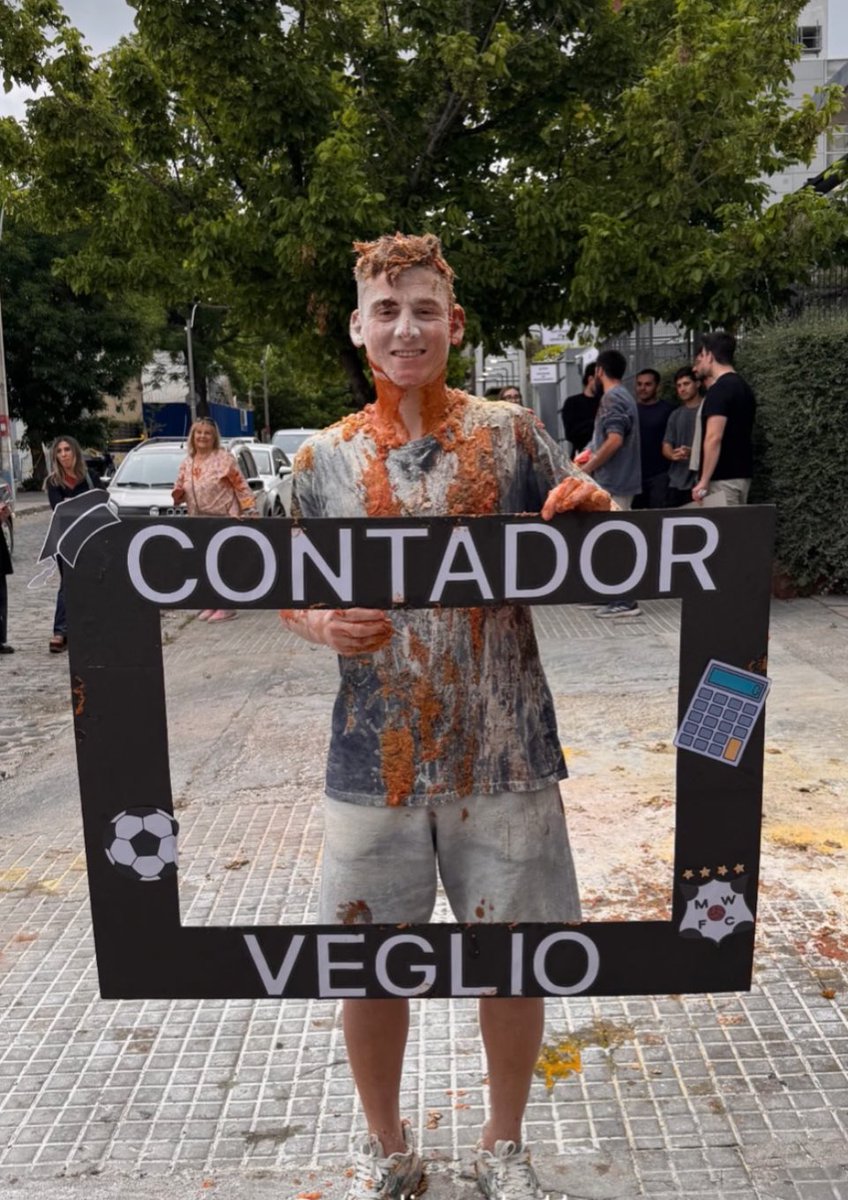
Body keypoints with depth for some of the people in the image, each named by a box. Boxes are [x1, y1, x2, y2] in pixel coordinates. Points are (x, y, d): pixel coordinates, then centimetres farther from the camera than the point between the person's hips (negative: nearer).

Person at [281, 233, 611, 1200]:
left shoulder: (510, 434, 0)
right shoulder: (324, 459, 4)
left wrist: (594, 516, -19)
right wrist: (324, 625, -12)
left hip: (504, 755, -1)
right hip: (375, 757, 1)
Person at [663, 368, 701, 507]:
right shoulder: (675, 414, 17)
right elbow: (666, 446, 14)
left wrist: (693, 451, -21)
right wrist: (673, 455, -9)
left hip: (699, 481, -5)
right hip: (676, 482, 5)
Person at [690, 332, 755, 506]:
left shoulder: (720, 389, -14)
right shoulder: (743, 387, 14)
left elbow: (714, 438, -21)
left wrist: (703, 481, -20)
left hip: (722, 478, -9)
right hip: (741, 475, 9)